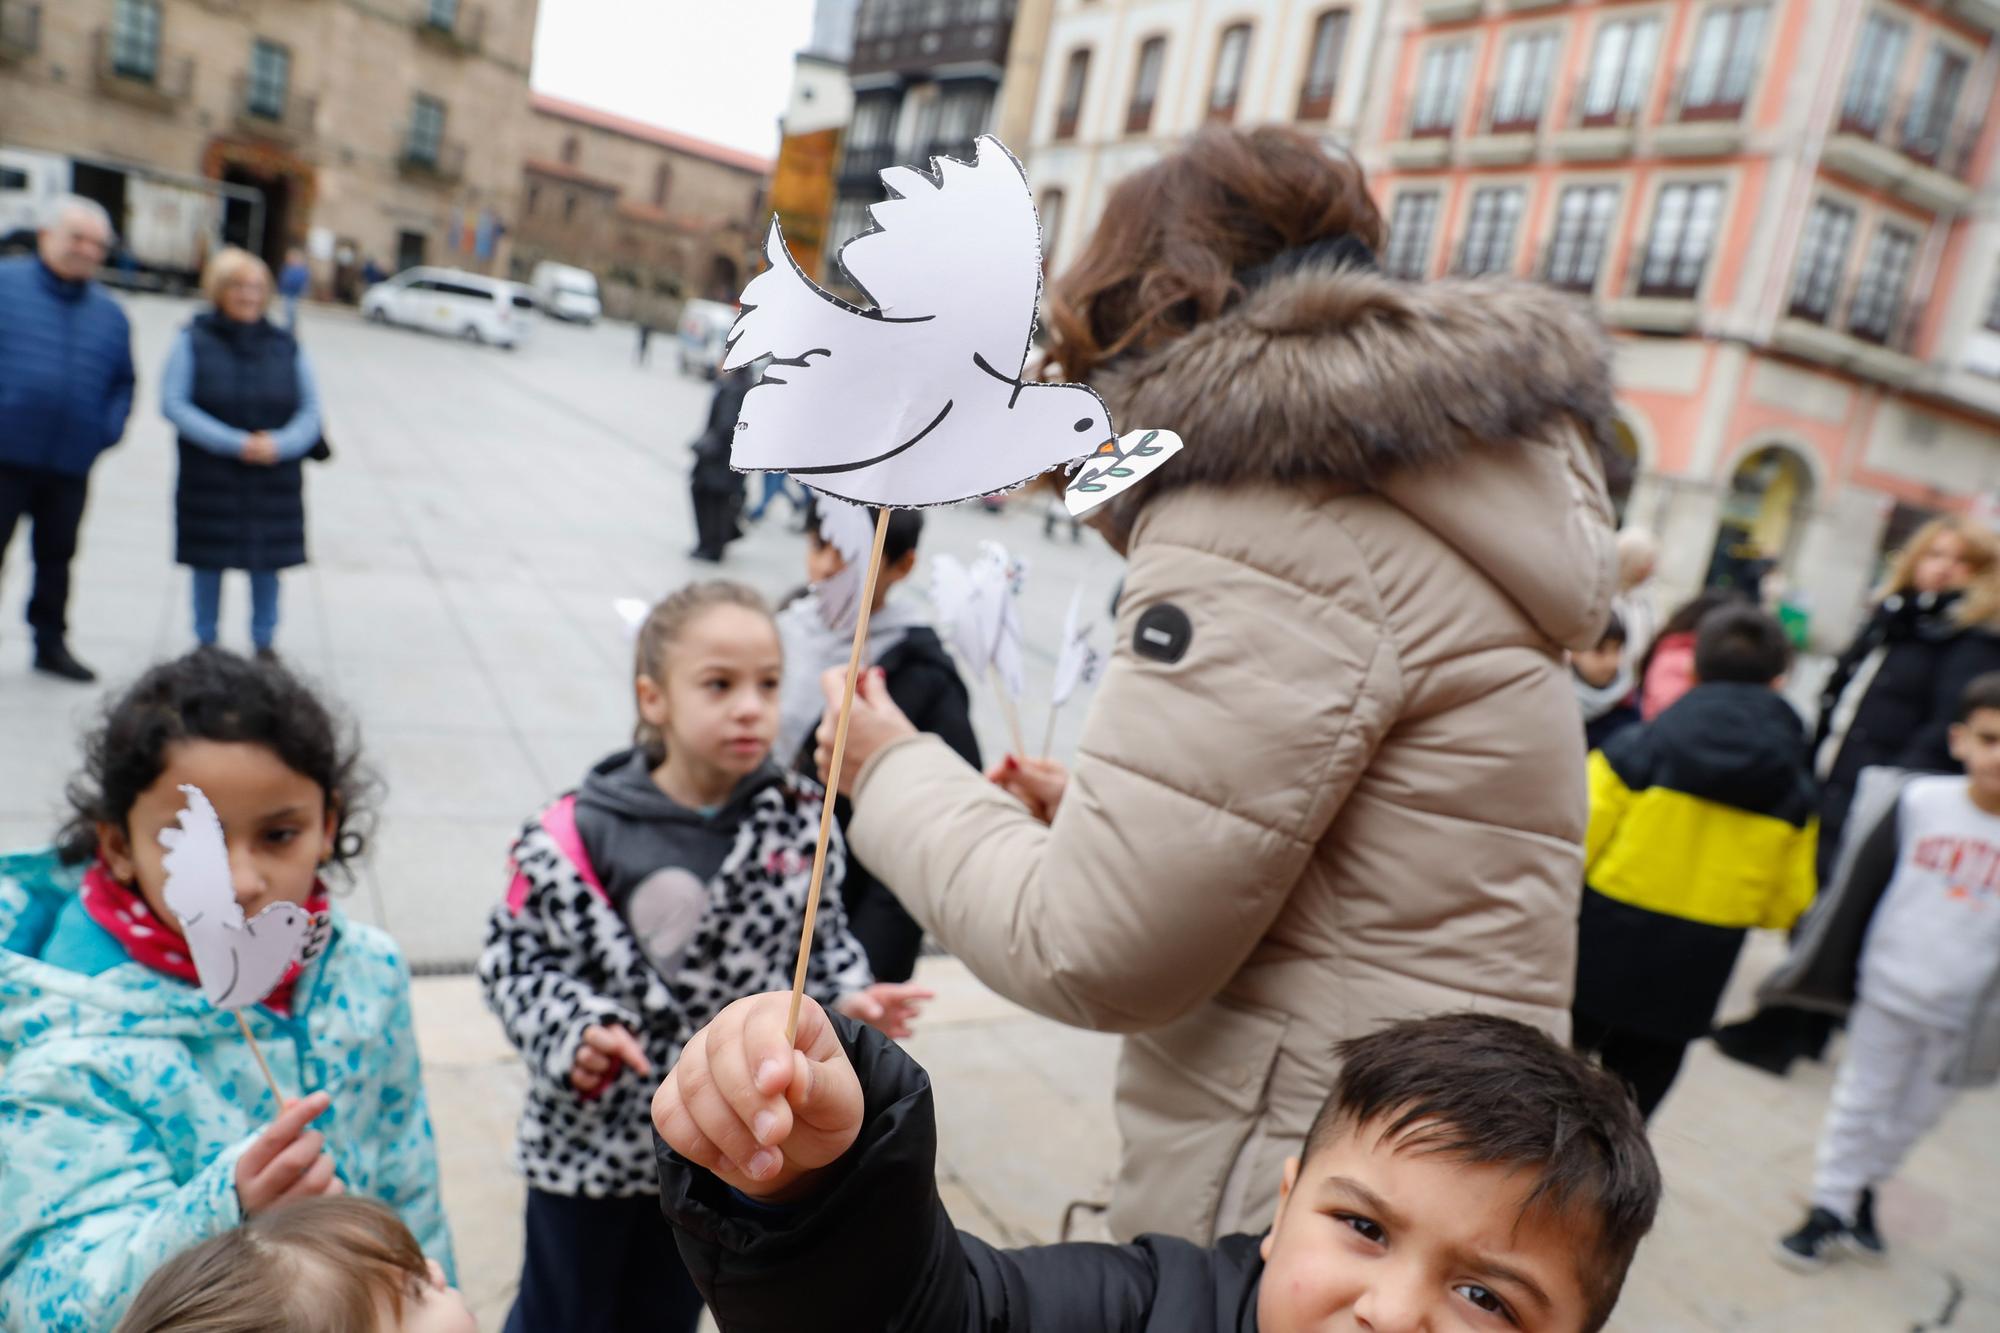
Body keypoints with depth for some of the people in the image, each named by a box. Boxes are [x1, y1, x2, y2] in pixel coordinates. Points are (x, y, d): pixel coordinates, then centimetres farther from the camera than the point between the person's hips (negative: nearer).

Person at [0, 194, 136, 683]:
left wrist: (110, 428, 1)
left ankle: (51, 642, 26)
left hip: (71, 464, 4)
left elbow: (123, 382, 16)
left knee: (57, 556, 14)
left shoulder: (109, 313, 11)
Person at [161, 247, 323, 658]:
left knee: (267, 563, 6)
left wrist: (280, 443, -15)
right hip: (209, 476, -1)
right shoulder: (194, 341, -2)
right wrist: (234, 443, -17)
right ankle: (205, 643, 23)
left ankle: (264, 643, 21)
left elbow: (310, 408, 4)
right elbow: (173, 403, -8)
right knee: (208, 562, 7)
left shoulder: (285, 346, 4)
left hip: (275, 479, 2)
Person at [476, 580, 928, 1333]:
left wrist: (847, 1001, -15)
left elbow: (821, 937, 2)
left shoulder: (798, 820, -11)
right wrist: (573, 1034, -27)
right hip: (588, 1141, -3)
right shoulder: (578, 835, -21)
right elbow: (515, 958, -12)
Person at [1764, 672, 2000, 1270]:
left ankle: (1863, 1188, 40)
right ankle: (1831, 1206, 25)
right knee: (1860, 1102, 12)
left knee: (1914, 1116, 18)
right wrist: (1821, 969, 2)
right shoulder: (1922, 801, -10)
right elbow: (1858, 886, -2)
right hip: (1889, 990, -1)